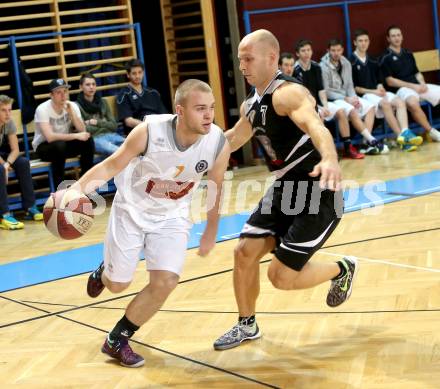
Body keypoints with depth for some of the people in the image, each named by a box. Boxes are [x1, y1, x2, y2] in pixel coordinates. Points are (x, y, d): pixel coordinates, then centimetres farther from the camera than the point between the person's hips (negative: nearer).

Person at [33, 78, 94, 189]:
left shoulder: (72, 106, -6)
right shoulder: (43, 109, -22)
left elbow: (82, 131, -15)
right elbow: (50, 137, -33)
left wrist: (71, 112, -27)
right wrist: (75, 136, -31)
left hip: (65, 143, 5)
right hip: (44, 146, -5)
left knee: (88, 140, -21)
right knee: (60, 145, -37)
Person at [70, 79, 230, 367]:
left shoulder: (219, 144, -23)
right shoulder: (149, 131, -31)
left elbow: (215, 187, -4)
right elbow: (112, 165, -19)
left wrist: (211, 231, 8)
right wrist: (77, 188, -36)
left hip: (172, 217, 2)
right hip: (132, 210, -1)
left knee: (165, 283, -14)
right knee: (118, 284, 9)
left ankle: (117, 341, 9)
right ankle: (103, 273, 50)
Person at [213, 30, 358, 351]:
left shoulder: (287, 93, -22)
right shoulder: (251, 105, 7)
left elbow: (316, 126, -43)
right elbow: (233, 139, 26)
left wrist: (330, 159, -63)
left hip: (317, 194, -8)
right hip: (285, 190, 8)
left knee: (282, 277, -8)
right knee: (245, 253, 3)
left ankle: (342, 270, 21)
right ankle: (247, 326, 23)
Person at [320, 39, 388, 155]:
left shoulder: (346, 63, 10)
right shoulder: (323, 67, -10)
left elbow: (350, 85, 14)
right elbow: (326, 92, -12)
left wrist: (354, 97, -8)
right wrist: (346, 99, -16)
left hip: (347, 97, 7)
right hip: (333, 100, -7)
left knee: (370, 107, -13)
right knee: (352, 111, -33)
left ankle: (367, 143, -23)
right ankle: (372, 141, -31)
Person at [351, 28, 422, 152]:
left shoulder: (373, 61, 20)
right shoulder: (351, 62, -1)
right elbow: (353, 87, -5)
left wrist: (380, 87, -3)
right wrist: (372, 91, -11)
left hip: (377, 93, 6)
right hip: (363, 96, -6)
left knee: (400, 101, -23)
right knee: (385, 104, -34)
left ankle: (405, 133, -42)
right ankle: (402, 137, -38)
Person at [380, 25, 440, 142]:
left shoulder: (408, 54, 19)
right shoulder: (386, 58, 0)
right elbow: (390, 81, -7)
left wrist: (422, 84, -3)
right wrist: (412, 86, -12)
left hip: (417, 86, 7)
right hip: (401, 89, -7)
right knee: (412, 102, -39)